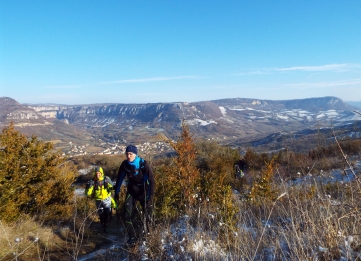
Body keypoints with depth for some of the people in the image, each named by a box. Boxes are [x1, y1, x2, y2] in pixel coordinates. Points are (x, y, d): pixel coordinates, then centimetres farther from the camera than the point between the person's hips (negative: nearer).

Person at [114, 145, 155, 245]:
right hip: (131, 191, 3)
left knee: (147, 214, 1)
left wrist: (151, 196, -26)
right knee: (127, 215, -8)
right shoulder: (125, 164, -11)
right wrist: (116, 192, 7)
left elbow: (151, 180, -21)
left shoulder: (144, 164, -23)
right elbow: (120, 178, 3)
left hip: (143, 191, -3)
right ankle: (133, 237, 10)